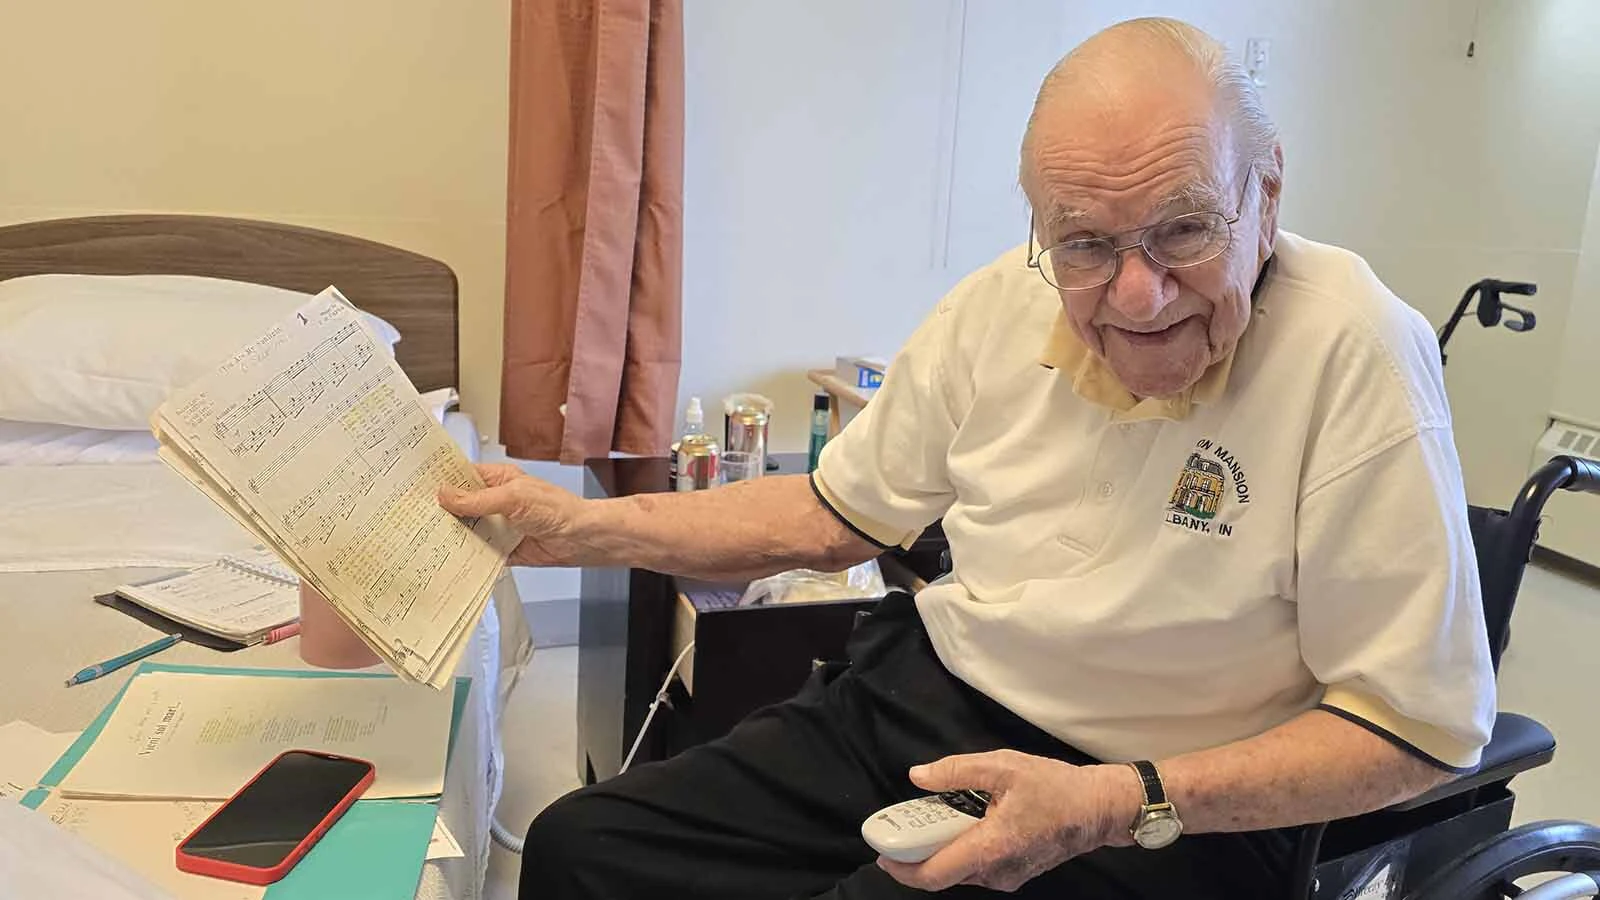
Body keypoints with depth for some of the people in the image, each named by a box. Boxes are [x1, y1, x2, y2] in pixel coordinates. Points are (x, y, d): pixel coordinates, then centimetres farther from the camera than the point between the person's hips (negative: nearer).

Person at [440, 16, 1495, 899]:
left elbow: (1422, 726, -16)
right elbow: (839, 512, 8)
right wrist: (586, 527, 2)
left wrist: (1118, 806, -26)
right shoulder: (1005, 303, -4)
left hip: (1166, 813, -4)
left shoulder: (1356, 352, -21)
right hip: (923, 696, 5)